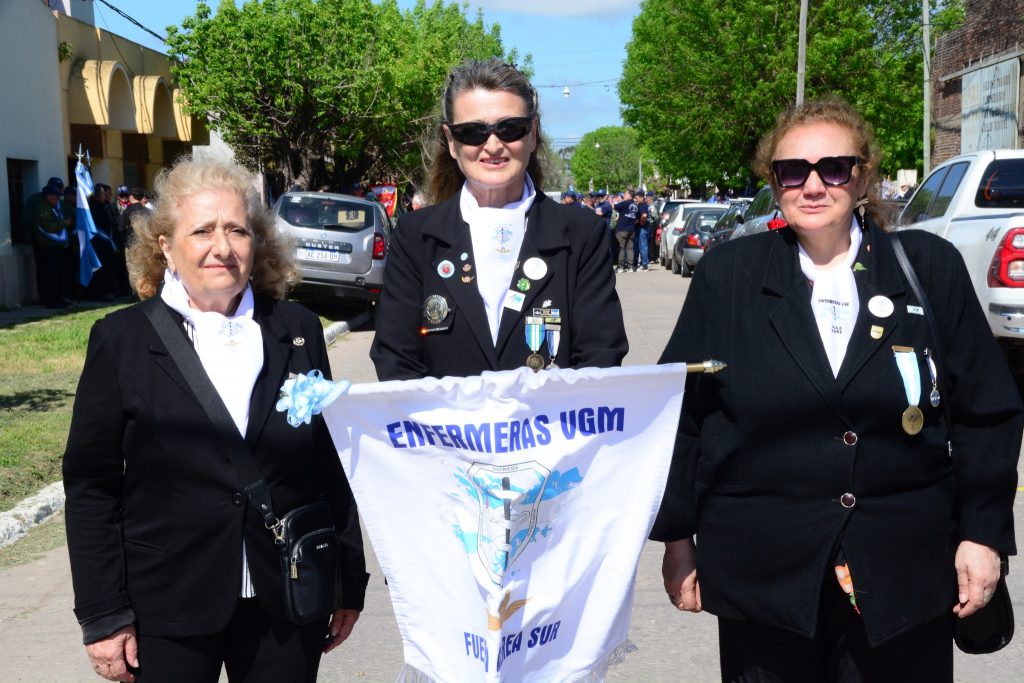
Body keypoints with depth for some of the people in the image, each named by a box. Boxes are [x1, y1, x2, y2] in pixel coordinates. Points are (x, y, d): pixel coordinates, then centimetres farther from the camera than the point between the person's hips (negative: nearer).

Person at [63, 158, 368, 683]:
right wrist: (104, 616, -5)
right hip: (165, 611, -2)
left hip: (288, 604, 2)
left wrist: (348, 582, 8)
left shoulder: (298, 330, 3)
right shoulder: (121, 339, -3)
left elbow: (330, 463, 7)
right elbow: (91, 484, -2)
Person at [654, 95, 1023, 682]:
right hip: (763, 572, 0)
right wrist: (678, 539, 3)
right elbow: (681, 414, 3)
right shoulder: (728, 275, 0)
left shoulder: (931, 267, 1)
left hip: (904, 573, 1)